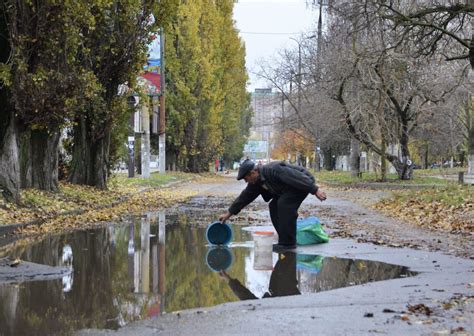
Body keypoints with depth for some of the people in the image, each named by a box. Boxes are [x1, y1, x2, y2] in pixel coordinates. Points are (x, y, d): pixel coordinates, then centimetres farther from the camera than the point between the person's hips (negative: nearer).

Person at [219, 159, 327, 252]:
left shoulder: (273, 170, -29)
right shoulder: (255, 183, 1)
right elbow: (245, 197, 10)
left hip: (303, 183, -10)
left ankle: (288, 243, -16)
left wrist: (315, 190, -31)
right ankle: (286, 241, 8)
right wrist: (228, 214, 14)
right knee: (274, 206, 1)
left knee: (284, 204, -22)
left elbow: (298, 177, -30)